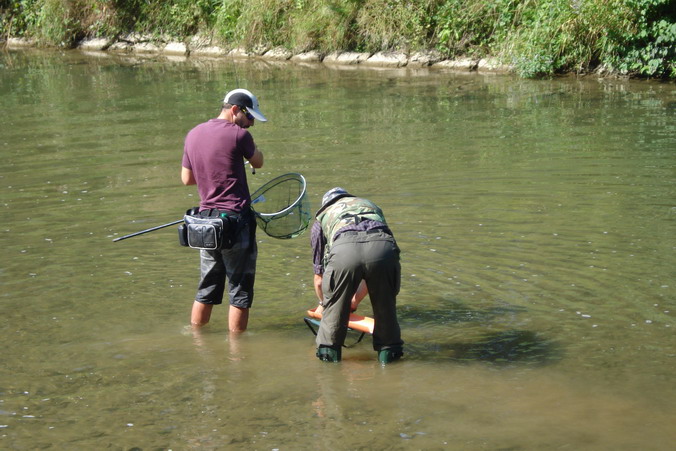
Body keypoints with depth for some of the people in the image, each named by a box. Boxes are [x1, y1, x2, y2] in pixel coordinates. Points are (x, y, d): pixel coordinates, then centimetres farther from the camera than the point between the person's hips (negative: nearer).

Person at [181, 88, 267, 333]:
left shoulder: (193, 134, 9)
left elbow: (186, 178, 16)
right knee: (240, 290, 4)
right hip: (236, 220, -7)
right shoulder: (238, 134, -11)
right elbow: (258, 162, 6)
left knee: (206, 289, 17)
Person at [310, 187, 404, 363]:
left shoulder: (322, 218, 38)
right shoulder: (371, 206, 44)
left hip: (344, 250, -2)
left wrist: (323, 304, 60)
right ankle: (388, 350, 31)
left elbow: (319, 280, 41)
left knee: (334, 304, 22)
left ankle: (328, 350, 30)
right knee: (385, 304, 25)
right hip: (384, 246, 2)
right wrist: (356, 299, 59)